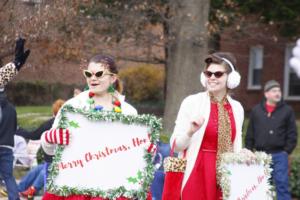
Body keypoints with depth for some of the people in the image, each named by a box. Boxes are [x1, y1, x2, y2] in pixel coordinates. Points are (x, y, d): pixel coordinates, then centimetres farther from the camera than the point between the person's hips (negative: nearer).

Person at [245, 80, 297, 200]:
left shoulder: (287, 110, 2)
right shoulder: (256, 110, 7)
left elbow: (292, 134, 2)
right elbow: (250, 134, 10)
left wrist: (286, 151, -5)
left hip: (279, 155, -2)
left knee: (282, 185, -5)